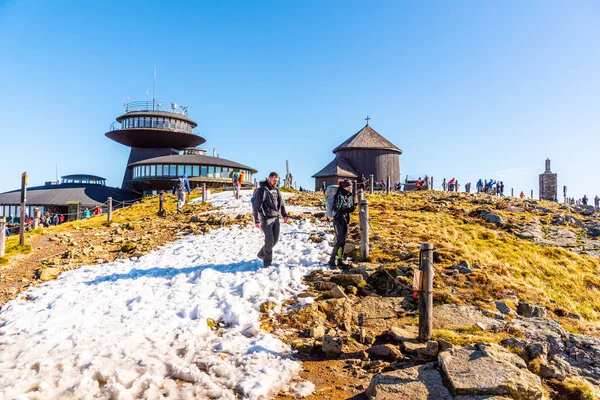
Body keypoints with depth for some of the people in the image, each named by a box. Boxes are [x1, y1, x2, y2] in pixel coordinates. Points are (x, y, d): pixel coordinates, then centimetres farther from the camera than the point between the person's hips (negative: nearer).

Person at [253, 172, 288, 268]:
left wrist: (284, 214, 10)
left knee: (275, 239, 11)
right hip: (266, 218, -7)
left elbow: (281, 203, 21)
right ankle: (267, 262, 6)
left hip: (276, 218, 7)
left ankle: (262, 254, 31)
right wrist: (257, 220, -18)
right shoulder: (262, 190, -11)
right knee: (270, 240, -8)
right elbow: (256, 206, -14)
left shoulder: (276, 190, 11)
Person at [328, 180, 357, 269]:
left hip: (346, 220, 7)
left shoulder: (350, 195, 9)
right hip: (338, 220, -7)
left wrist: (353, 207, -7)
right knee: (339, 241, -10)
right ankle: (332, 260, 0)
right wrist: (347, 209, -26)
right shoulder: (338, 195, -13)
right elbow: (336, 208, -19)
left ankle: (340, 260, 18)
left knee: (343, 241, 10)